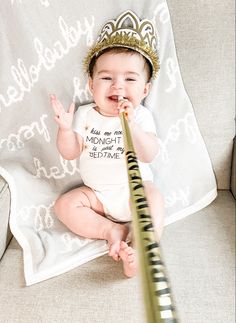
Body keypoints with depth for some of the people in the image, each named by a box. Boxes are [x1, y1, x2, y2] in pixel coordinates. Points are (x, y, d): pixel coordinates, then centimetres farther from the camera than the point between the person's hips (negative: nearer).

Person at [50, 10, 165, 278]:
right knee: (64, 205, -12)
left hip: (134, 188, -3)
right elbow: (70, 153, -4)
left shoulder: (141, 116, -9)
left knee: (154, 199, -30)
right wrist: (65, 128, -23)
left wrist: (130, 124, -35)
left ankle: (140, 251, -30)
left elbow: (149, 155, -22)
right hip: (96, 193, 3)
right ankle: (112, 229, -14)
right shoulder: (85, 114, -2)